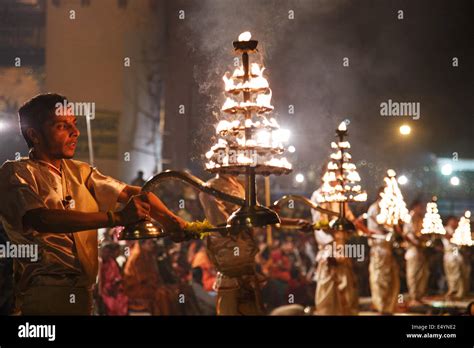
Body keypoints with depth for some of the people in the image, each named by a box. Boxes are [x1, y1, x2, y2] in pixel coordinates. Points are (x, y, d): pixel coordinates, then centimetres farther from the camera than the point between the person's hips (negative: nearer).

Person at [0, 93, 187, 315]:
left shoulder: (79, 171, 19)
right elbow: (42, 219, -19)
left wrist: (170, 220, -9)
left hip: (83, 289, 6)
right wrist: (117, 218, -23)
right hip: (44, 294, -6)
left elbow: (131, 193, 12)